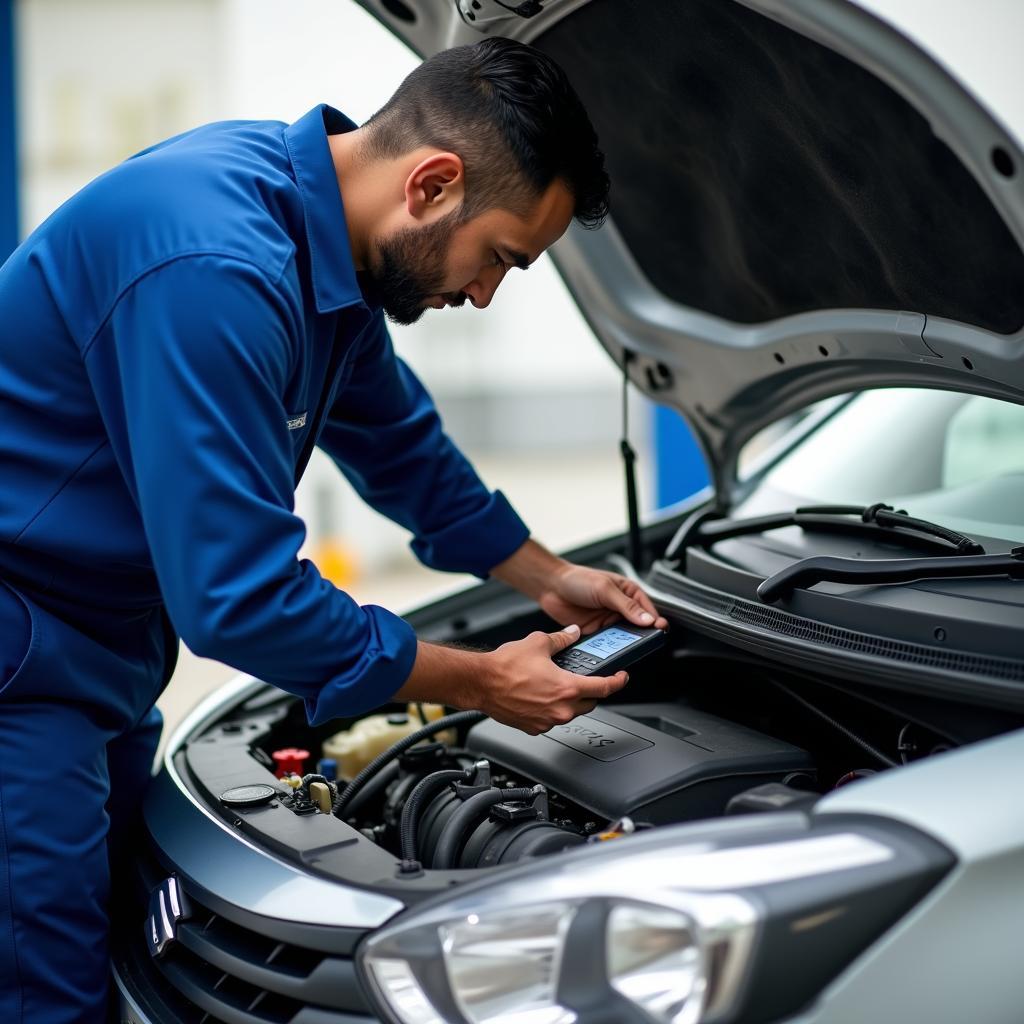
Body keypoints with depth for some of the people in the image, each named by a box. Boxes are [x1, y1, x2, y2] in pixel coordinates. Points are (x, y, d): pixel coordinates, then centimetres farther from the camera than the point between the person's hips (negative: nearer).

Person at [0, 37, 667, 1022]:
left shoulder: (331, 239, 2)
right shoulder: (215, 270, -30)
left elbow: (400, 442, 21)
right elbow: (238, 597, -29)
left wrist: (549, 578, 18)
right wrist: (483, 686, -18)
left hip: (105, 651, 10)